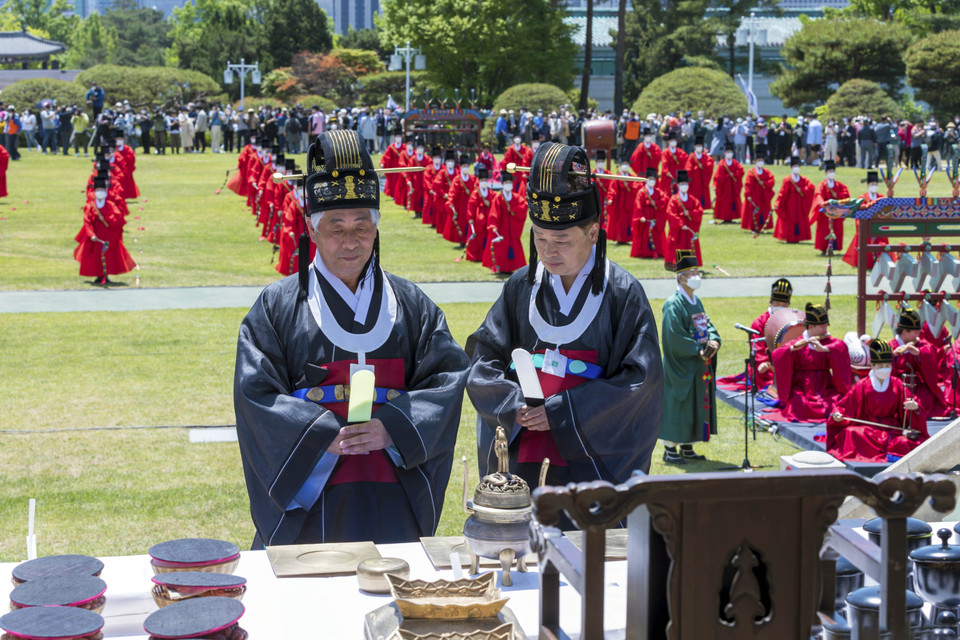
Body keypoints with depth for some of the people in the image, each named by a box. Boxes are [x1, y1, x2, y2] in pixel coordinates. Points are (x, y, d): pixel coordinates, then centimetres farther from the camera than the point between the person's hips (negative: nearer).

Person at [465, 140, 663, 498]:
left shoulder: (622, 294, -5)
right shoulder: (522, 287, 6)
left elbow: (640, 378, -9)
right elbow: (482, 360, 8)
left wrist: (560, 411, -14)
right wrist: (513, 405, -11)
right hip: (522, 455, 3)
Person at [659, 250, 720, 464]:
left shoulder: (696, 302, 13)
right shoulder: (673, 305, -15)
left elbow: (707, 324, 12)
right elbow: (675, 337, -21)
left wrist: (714, 340, -9)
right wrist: (698, 351, -20)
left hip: (700, 366, 8)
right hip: (681, 367, -8)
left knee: (697, 406, 11)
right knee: (678, 406, -3)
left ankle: (687, 447, 20)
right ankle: (670, 449, 4)